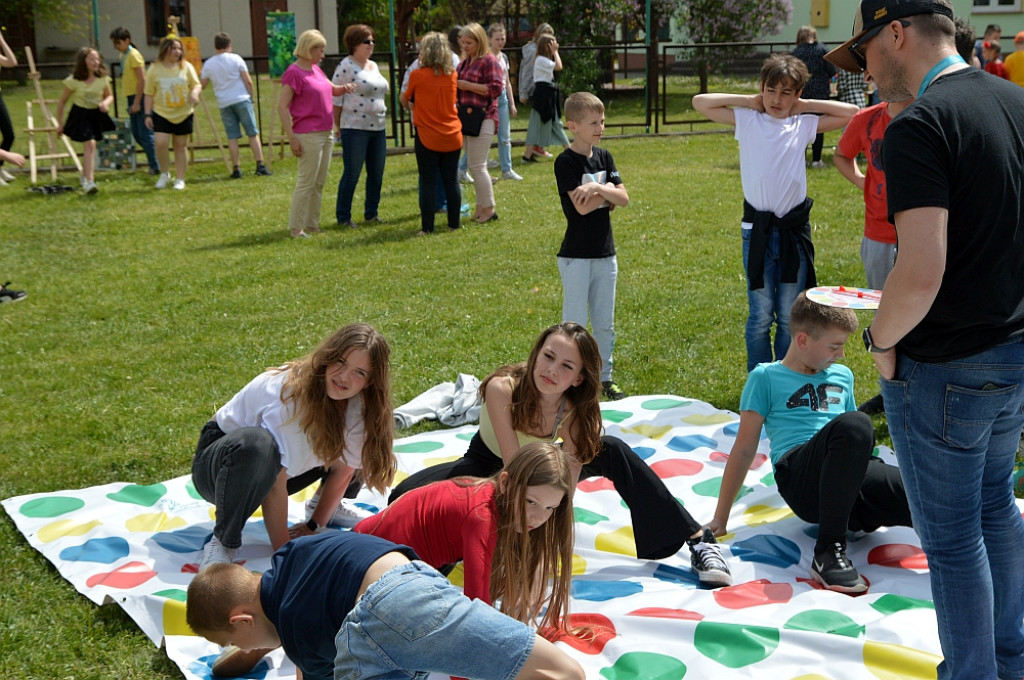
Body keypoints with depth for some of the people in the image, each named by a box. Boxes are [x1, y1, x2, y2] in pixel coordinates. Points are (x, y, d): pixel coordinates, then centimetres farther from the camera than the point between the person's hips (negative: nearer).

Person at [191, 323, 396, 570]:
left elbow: (343, 467, -4)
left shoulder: (360, 405, -14)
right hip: (222, 461, -6)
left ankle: (326, 505, 10)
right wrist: (283, 551, -27)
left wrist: (315, 526, -5)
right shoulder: (290, 392, -33)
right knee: (257, 443, -41)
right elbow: (275, 485, -31)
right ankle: (223, 541, -24)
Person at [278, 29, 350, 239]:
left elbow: (332, 89, 31)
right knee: (306, 182, -6)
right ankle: (295, 228, 0)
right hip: (308, 136, -8)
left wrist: (344, 88, 6)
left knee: (319, 183, 11)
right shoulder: (293, 72, -11)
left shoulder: (315, 70, 14)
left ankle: (312, 225, 19)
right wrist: (292, 138, -20)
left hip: (326, 134, 8)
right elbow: (282, 106, -15)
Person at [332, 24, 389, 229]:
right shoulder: (346, 66, -9)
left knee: (377, 174, 10)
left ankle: (371, 214, 22)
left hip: (378, 127, 8)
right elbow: (335, 97, -9)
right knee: (352, 174, -4)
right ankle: (343, 217, 4)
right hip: (355, 128, -8)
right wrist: (338, 125, -8)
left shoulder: (373, 66, 15)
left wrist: (382, 120, 17)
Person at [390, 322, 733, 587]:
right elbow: (513, 466, -35)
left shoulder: (576, 413, -25)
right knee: (406, 497, -30)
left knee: (613, 451, -20)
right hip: (487, 467, -2)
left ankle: (697, 539, -11)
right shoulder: (502, 389, -34)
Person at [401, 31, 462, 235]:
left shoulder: (417, 75, -9)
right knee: (452, 181, 9)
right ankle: (454, 223, 15)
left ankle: (427, 227, 2)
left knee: (428, 182, 1)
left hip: (427, 137, -3)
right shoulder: (452, 75, 1)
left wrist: (410, 106, 28)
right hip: (452, 136, 3)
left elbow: (404, 99, 6)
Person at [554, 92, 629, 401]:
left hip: (605, 253, 6)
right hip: (576, 256, -6)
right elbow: (582, 206, -21)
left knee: (605, 323, 14)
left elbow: (623, 198, 0)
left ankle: (605, 377, 25)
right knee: (575, 324, 2)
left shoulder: (604, 157, 7)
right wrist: (607, 191, -7)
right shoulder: (566, 162, -12)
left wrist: (597, 189, -17)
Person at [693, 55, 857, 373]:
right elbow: (700, 102, -1)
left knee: (790, 317, 8)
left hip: (794, 230, 1)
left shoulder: (804, 124, 5)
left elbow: (851, 113, 2)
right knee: (760, 316, 5)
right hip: (757, 230, -1)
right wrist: (749, 100, 1)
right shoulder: (747, 120, 3)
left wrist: (805, 106, 3)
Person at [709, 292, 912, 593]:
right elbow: (745, 449, 8)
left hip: (855, 475, 3)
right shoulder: (766, 377, 12)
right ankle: (828, 552, -33)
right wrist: (720, 519, 4)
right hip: (800, 475, -3)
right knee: (855, 424, -37)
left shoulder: (842, 376, 27)